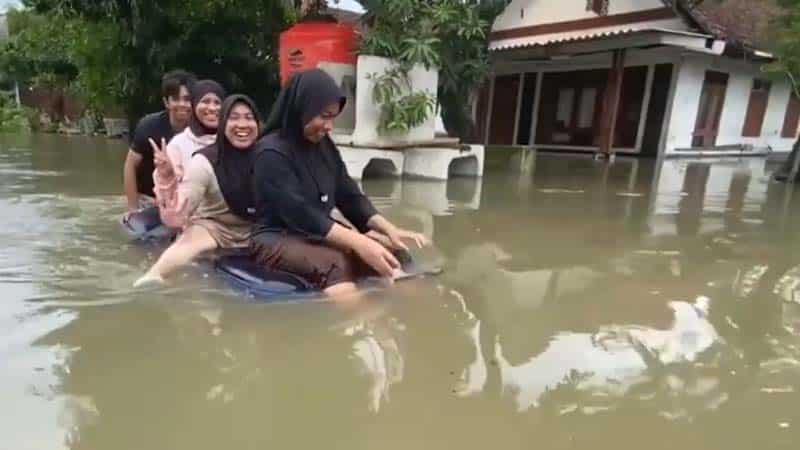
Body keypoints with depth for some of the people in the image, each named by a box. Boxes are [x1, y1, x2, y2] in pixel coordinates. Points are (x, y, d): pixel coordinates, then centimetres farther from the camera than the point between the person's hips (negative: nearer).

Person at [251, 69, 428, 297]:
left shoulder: (325, 146, 6)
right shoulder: (272, 152, -14)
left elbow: (350, 197, 6)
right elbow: (300, 213, -23)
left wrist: (390, 230, -9)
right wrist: (359, 243, -30)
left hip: (321, 236, 7)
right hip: (278, 240, -7)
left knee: (393, 256, -12)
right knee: (336, 267, -35)